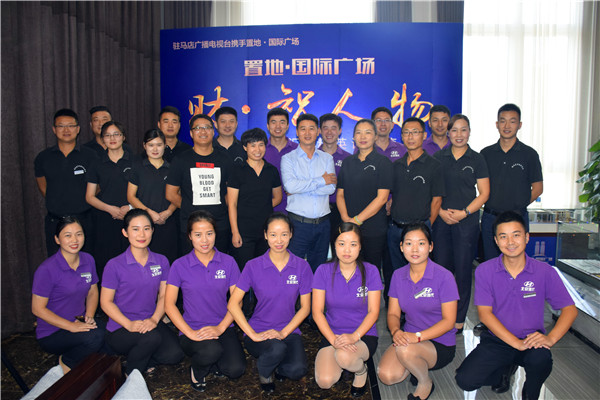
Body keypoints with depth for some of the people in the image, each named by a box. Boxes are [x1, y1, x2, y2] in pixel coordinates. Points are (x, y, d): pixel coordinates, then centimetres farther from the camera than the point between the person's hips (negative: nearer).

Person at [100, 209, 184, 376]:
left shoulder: (161, 261, 3)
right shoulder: (115, 265, -9)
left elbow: (164, 295, 6)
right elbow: (106, 302, -6)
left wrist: (154, 319, -13)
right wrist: (129, 324, -19)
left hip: (151, 323, 4)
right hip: (119, 329, -4)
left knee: (175, 354, -19)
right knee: (152, 337, -33)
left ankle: (142, 358, 12)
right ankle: (131, 375, -3)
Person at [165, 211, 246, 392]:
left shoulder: (228, 262, 0)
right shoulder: (180, 265, -3)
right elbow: (169, 304, -4)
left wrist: (220, 328, -14)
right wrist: (190, 333, -15)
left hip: (223, 328, 2)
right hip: (192, 329, -2)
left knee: (236, 369, -20)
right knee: (211, 351, -33)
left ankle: (211, 362, 16)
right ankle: (197, 370, 5)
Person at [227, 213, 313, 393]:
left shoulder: (302, 267, -3)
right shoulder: (254, 266, -7)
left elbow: (305, 307, 1)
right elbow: (233, 304, -8)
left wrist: (283, 332, -11)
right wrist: (253, 335, -15)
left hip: (288, 330, 2)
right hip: (259, 330, -1)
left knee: (298, 370, -25)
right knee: (277, 349, -34)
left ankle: (277, 365, 13)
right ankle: (264, 371, 4)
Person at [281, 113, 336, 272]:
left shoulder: (327, 158, 10)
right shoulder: (288, 158, 2)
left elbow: (331, 187, -5)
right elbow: (290, 185, -16)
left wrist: (301, 188, -12)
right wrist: (321, 181, -9)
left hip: (323, 223, 3)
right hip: (298, 222, -3)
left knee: (318, 269, 11)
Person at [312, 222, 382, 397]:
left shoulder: (370, 271, -6)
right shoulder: (324, 271, -5)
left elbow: (373, 312, -7)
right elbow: (317, 312, -6)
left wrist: (355, 336, -22)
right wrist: (333, 339, -20)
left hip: (364, 335, -1)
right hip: (332, 334, 2)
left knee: (344, 356, -35)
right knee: (324, 381, -22)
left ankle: (361, 370, 3)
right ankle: (341, 364, 15)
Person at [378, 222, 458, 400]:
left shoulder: (444, 277, -14)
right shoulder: (398, 275, 1)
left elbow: (449, 321, -14)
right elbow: (393, 313, 4)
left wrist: (417, 336, -27)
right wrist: (396, 331, -19)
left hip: (441, 343, -4)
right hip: (409, 338, 4)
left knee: (404, 350, -34)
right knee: (386, 376, -19)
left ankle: (426, 383, -1)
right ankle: (419, 364, 13)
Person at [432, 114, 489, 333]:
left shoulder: (477, 159, 3)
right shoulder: (438, 157, 8)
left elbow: (484, 193, 1)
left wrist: (464, 212, -10)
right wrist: (441, 211, -6)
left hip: (467, 221, -2)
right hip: (441, 220, 2)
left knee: (463, 270, 2)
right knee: (441, 267, 5)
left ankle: (459, 318, 14)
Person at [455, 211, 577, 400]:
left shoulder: (545, 271, -5)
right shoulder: (484, 271, -7)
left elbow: (570, 309, -3)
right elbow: (485, 313, -10)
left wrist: (551, 338, -21)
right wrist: (516, 342, -22)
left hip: (531, 339, 0)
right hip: (496, 339, 0)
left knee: (541, 359, -35)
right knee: (465, 380, -18)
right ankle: (505, 369, 16)